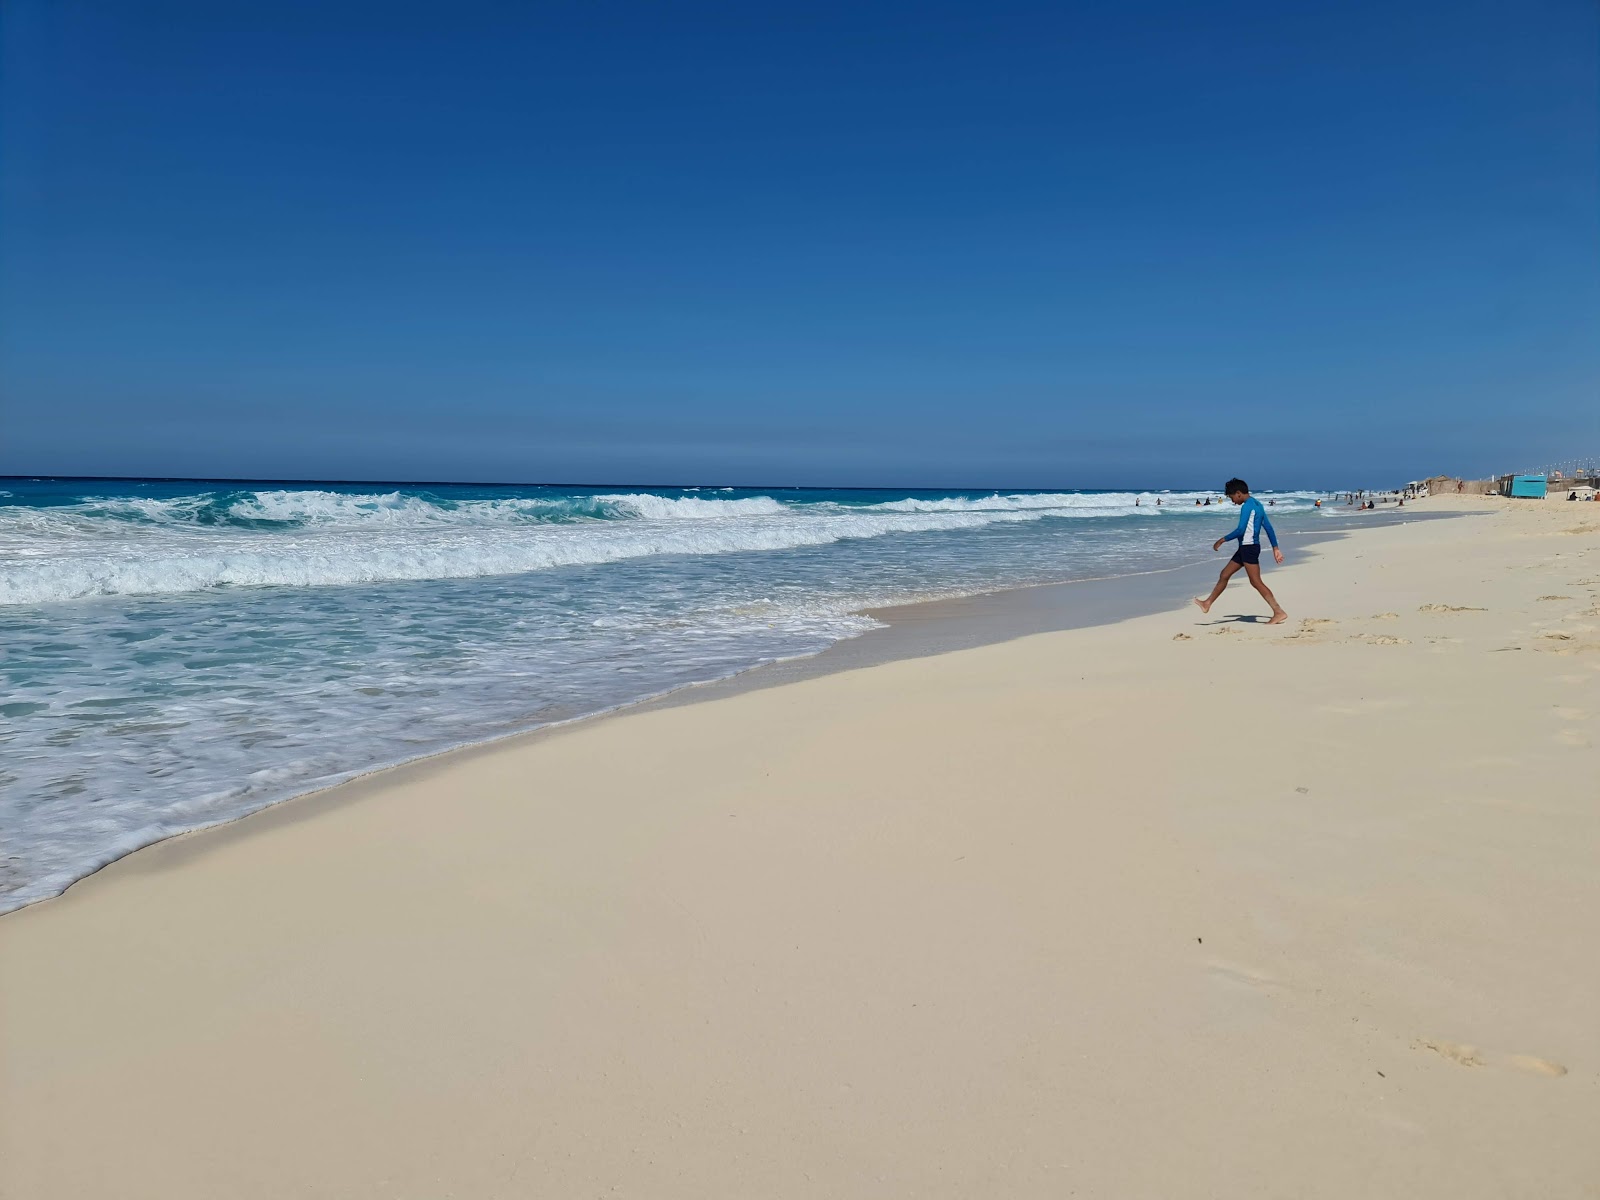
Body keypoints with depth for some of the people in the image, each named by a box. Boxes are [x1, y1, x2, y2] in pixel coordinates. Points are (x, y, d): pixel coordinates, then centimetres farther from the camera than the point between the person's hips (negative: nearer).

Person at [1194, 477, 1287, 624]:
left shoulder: (1247, 506, -15)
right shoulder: (1257, 504, 14)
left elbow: (1240, 530, -21)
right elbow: (1269, 527, 15)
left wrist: (1222, 540, -10)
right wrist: (1275, 548, 17)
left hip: (1249, 547, -10)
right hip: (1245, 548, 10)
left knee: (1256, 582, -9)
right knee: (1224, 574, 15)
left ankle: (1279, 613, -8)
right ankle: (1207, 604, 24)